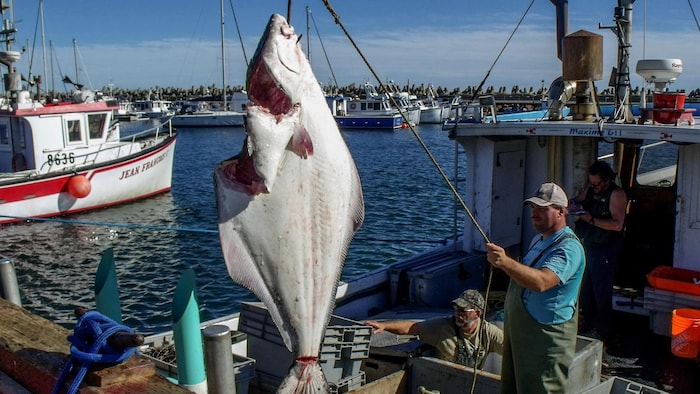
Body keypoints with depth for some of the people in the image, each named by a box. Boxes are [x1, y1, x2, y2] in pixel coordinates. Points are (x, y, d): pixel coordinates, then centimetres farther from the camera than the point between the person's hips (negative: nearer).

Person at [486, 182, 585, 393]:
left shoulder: (568, 247, -20)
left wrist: (506, 262, -49)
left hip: (546, 341, -10)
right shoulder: (539, 239, 12)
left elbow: (541, 282, -38)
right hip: (520, 334, 10)